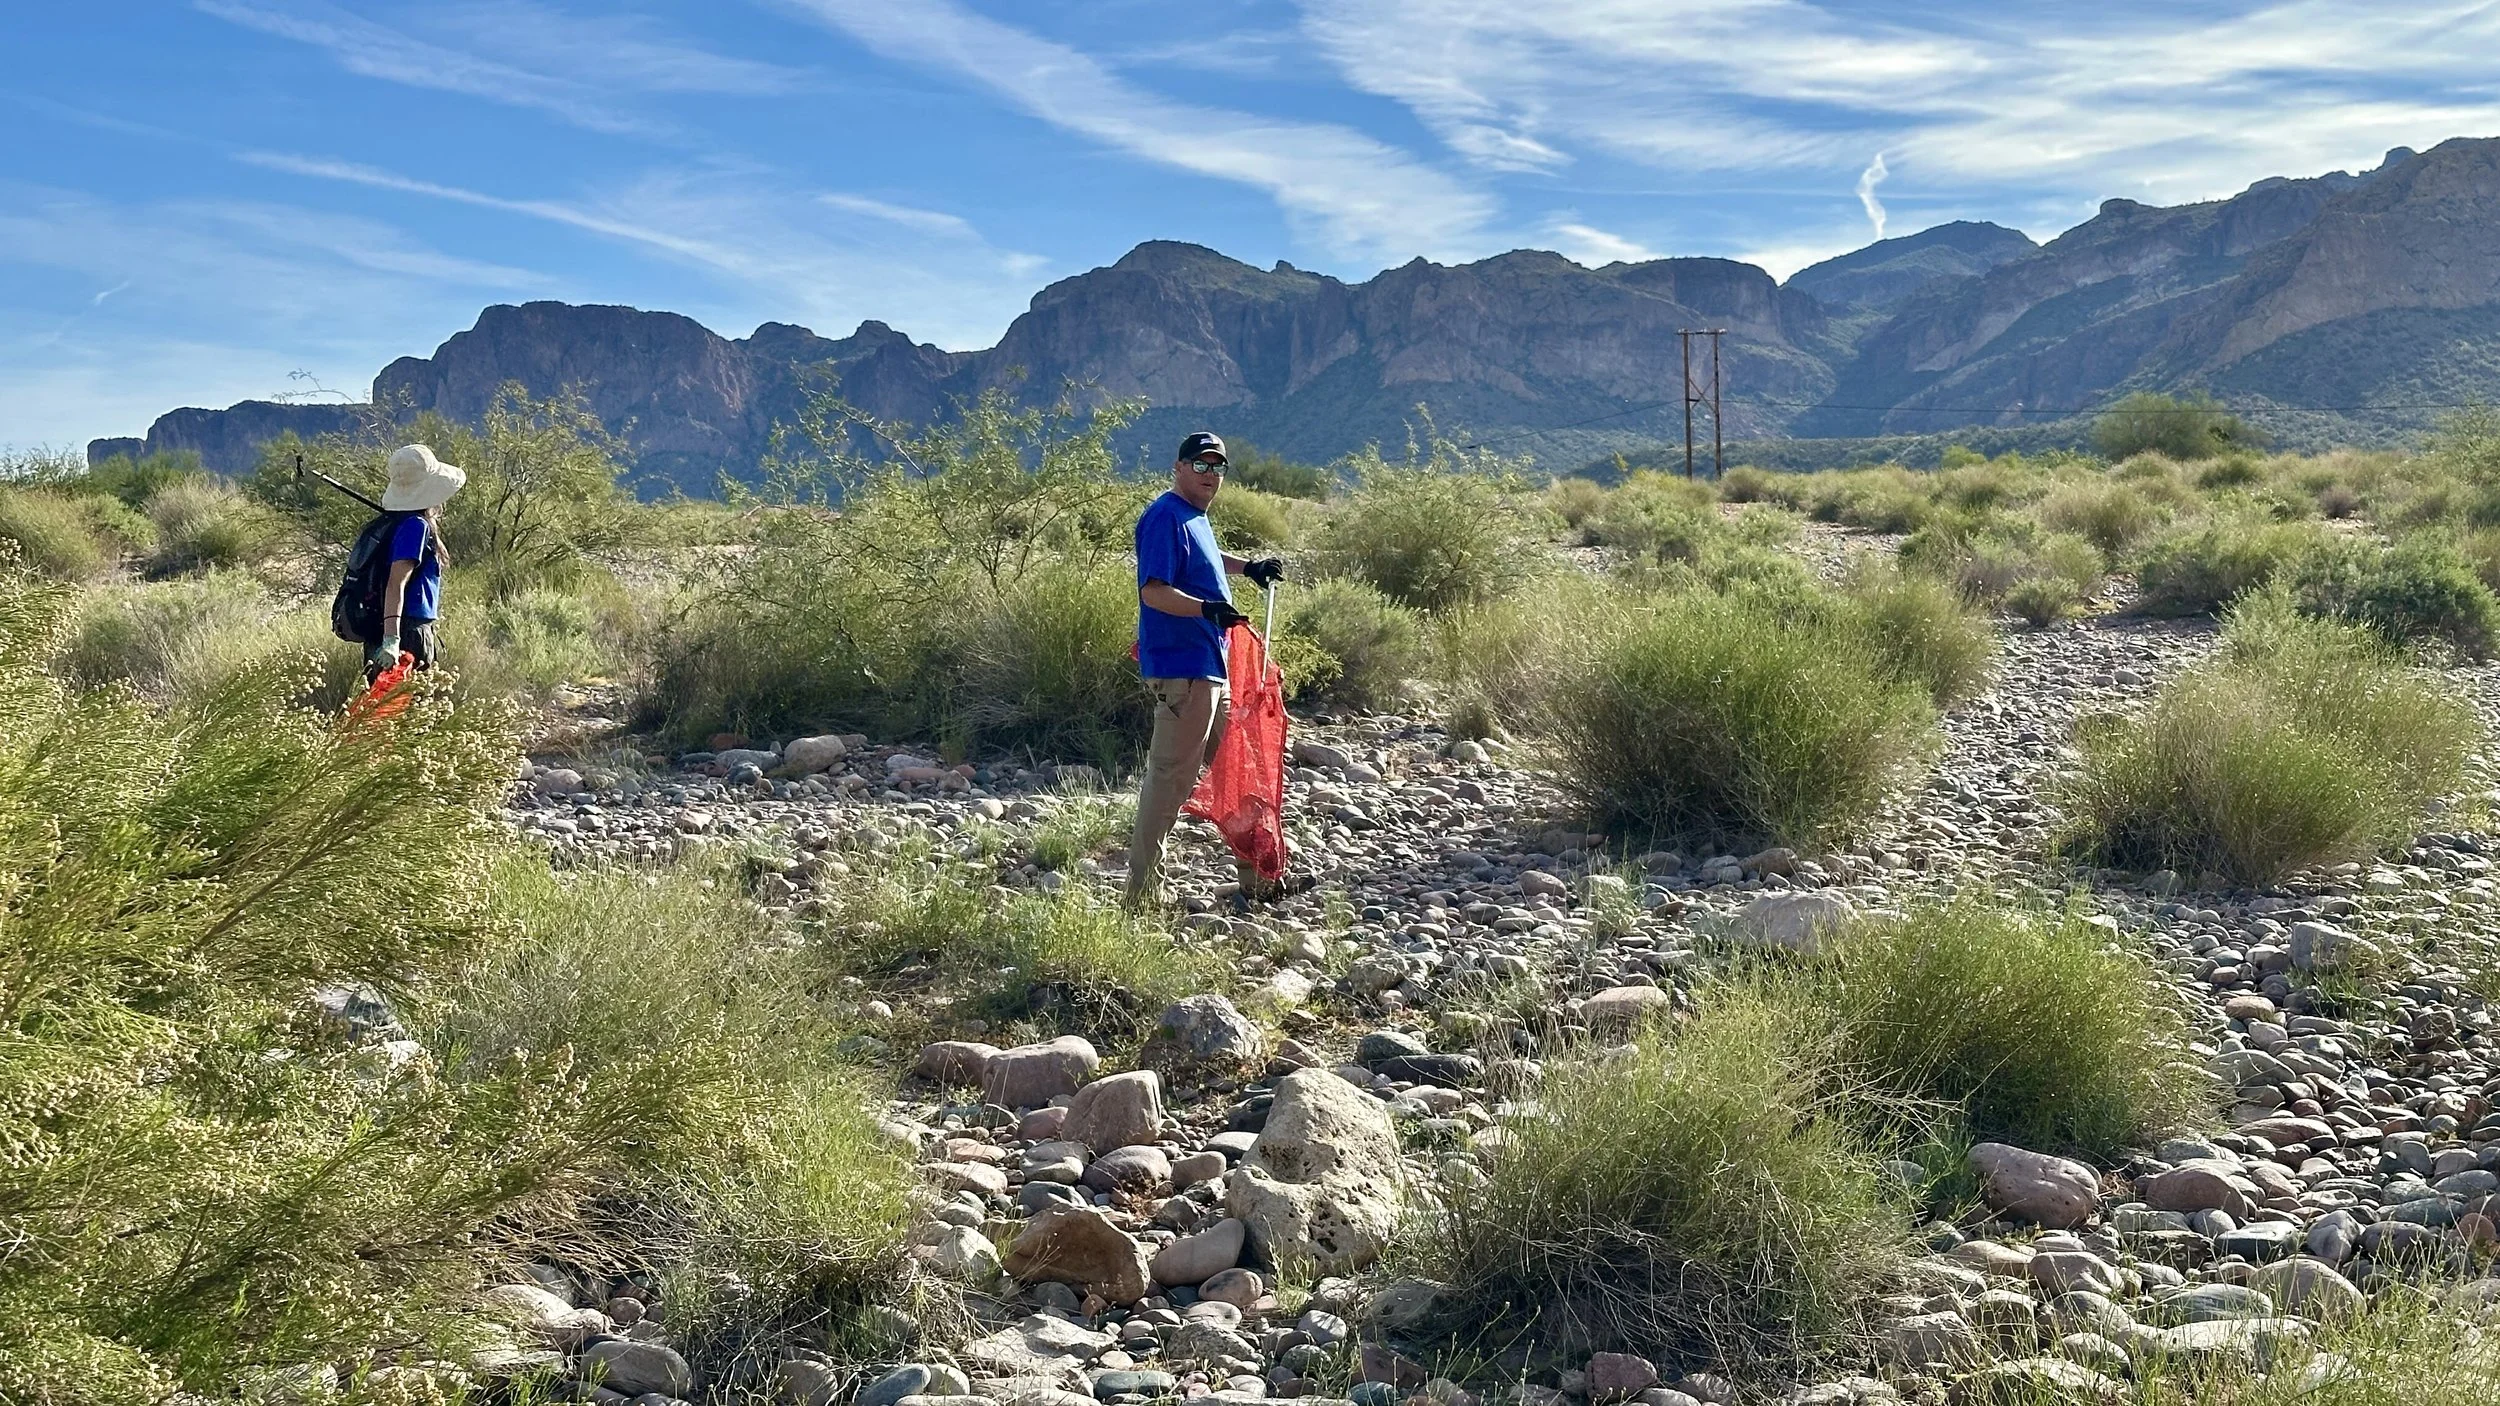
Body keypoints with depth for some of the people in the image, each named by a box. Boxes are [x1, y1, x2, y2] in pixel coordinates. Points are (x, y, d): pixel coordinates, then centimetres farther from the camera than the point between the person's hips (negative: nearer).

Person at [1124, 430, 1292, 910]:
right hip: (1181, 670, -11)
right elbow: (1153, 591, -24)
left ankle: (1258, 878, 27)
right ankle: (1143, 894, -2)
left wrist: (1248, 567, 28)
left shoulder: (1195, 517, 17)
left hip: (1211, 667, 11)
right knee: (1171, 778, -8)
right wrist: (1207, 608, -37)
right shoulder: (1165, 518, -14)